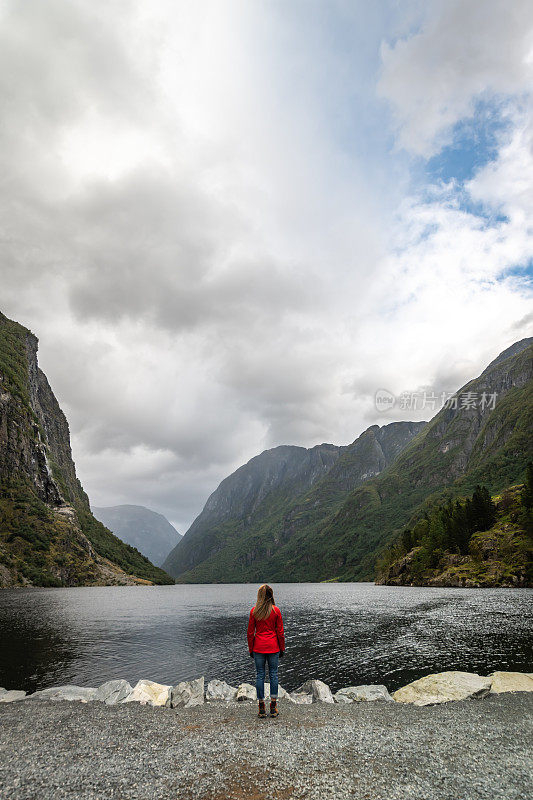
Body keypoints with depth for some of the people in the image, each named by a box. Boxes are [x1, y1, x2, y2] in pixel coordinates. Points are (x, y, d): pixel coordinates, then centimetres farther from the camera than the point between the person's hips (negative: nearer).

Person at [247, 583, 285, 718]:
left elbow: (250, 632, 0)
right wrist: (282, 649, 8)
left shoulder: (254, 611, -4)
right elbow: (280, 632, -2)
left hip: (258, 647, 0)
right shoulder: (276, 611, -6)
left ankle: (261, 708, 11)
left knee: (260, 675, 7)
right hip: (273, 647, 0)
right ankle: (273, 708, 12)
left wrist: (251, 649, 10)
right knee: (273, 674, 9)